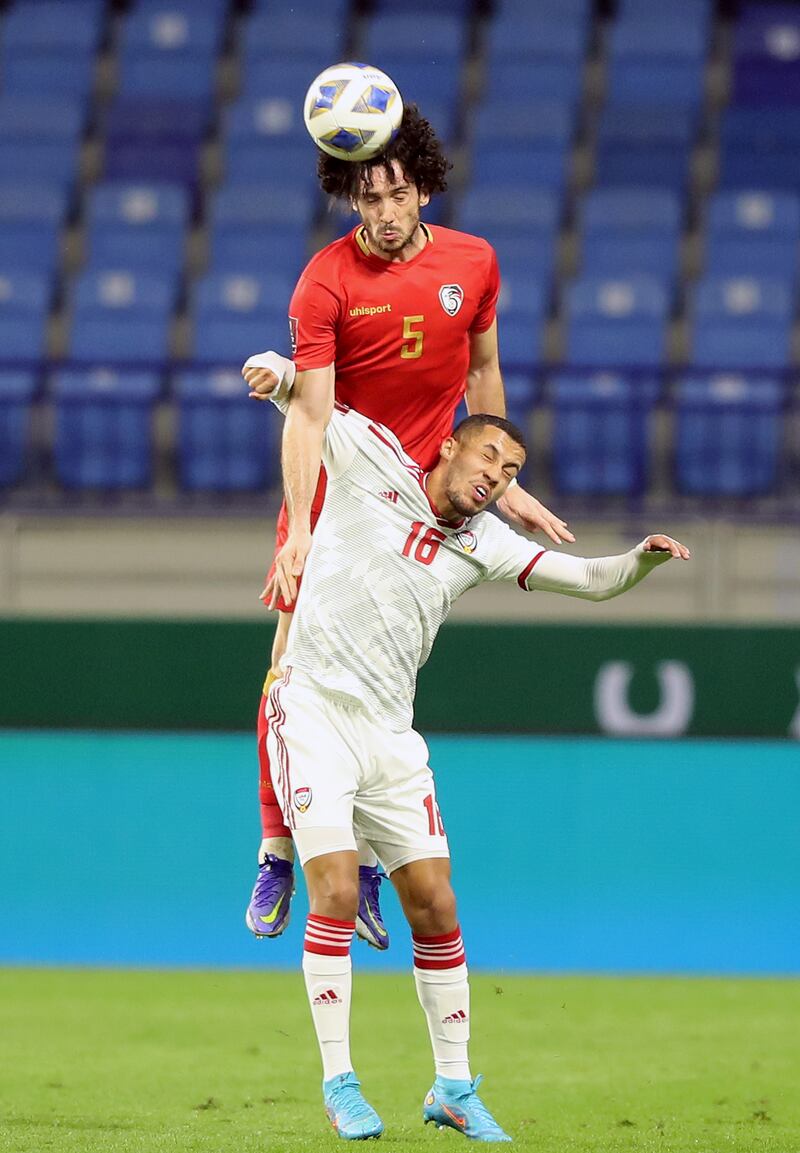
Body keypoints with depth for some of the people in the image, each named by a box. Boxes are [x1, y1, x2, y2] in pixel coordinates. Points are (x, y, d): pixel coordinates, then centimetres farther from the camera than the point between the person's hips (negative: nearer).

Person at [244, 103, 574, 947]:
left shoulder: (473, 263, 0)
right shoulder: (327, 281, -12)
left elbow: (482, 374, 16)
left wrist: (502, 484, 17)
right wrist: (300, 525, -32)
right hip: (331, 490, -2)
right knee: (294, 665, -6)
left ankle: (363, 863, 7)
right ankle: (276, 853, 5)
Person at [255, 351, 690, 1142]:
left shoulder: (485, 544, 10)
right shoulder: (372, 460, 0)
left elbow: (591, 580, 9)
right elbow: (303, 391, 3)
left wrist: (643, 559, -11)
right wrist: (277, 371, -21)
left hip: (389, 735, 5)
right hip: (314, 714, -5)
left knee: (435, 905, 2)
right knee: (336, 895, -13)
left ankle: (452, 1087, 14)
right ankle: (338, 1083, -4)